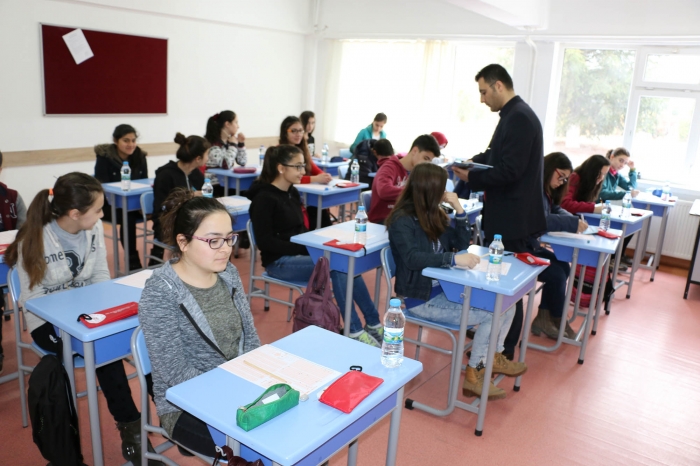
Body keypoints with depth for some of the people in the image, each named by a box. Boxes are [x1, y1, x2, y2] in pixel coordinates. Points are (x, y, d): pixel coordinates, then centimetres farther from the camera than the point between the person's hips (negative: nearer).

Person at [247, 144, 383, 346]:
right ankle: (354, 331, -15)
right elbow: (265, 241, -19)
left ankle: (373, 324, -9)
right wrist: (304, 248, -22)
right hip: (280, 261, -7)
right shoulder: (264, 198, -13)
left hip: (300, 253, 7)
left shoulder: (292, 193, 11)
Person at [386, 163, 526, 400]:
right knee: (490, 315, -15)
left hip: (444, 288, 7)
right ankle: (473, 375, 2)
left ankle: (493, 357, 22)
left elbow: (461, 243, 9)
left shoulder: (434, 215, 6)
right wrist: (455, 258, -39)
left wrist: (459, 209, -2)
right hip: (422, 298, -7)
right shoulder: (402, 220, -16)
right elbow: (413, 258, -31)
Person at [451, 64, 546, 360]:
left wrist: (471, 178, -14)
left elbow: (509, 171, -24)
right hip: (507, 214, 10)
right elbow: (496, 156, 22)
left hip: (512, 218, -10)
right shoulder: (513, 115, 14)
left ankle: (504, 352, 12)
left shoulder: (519, 118, -18)